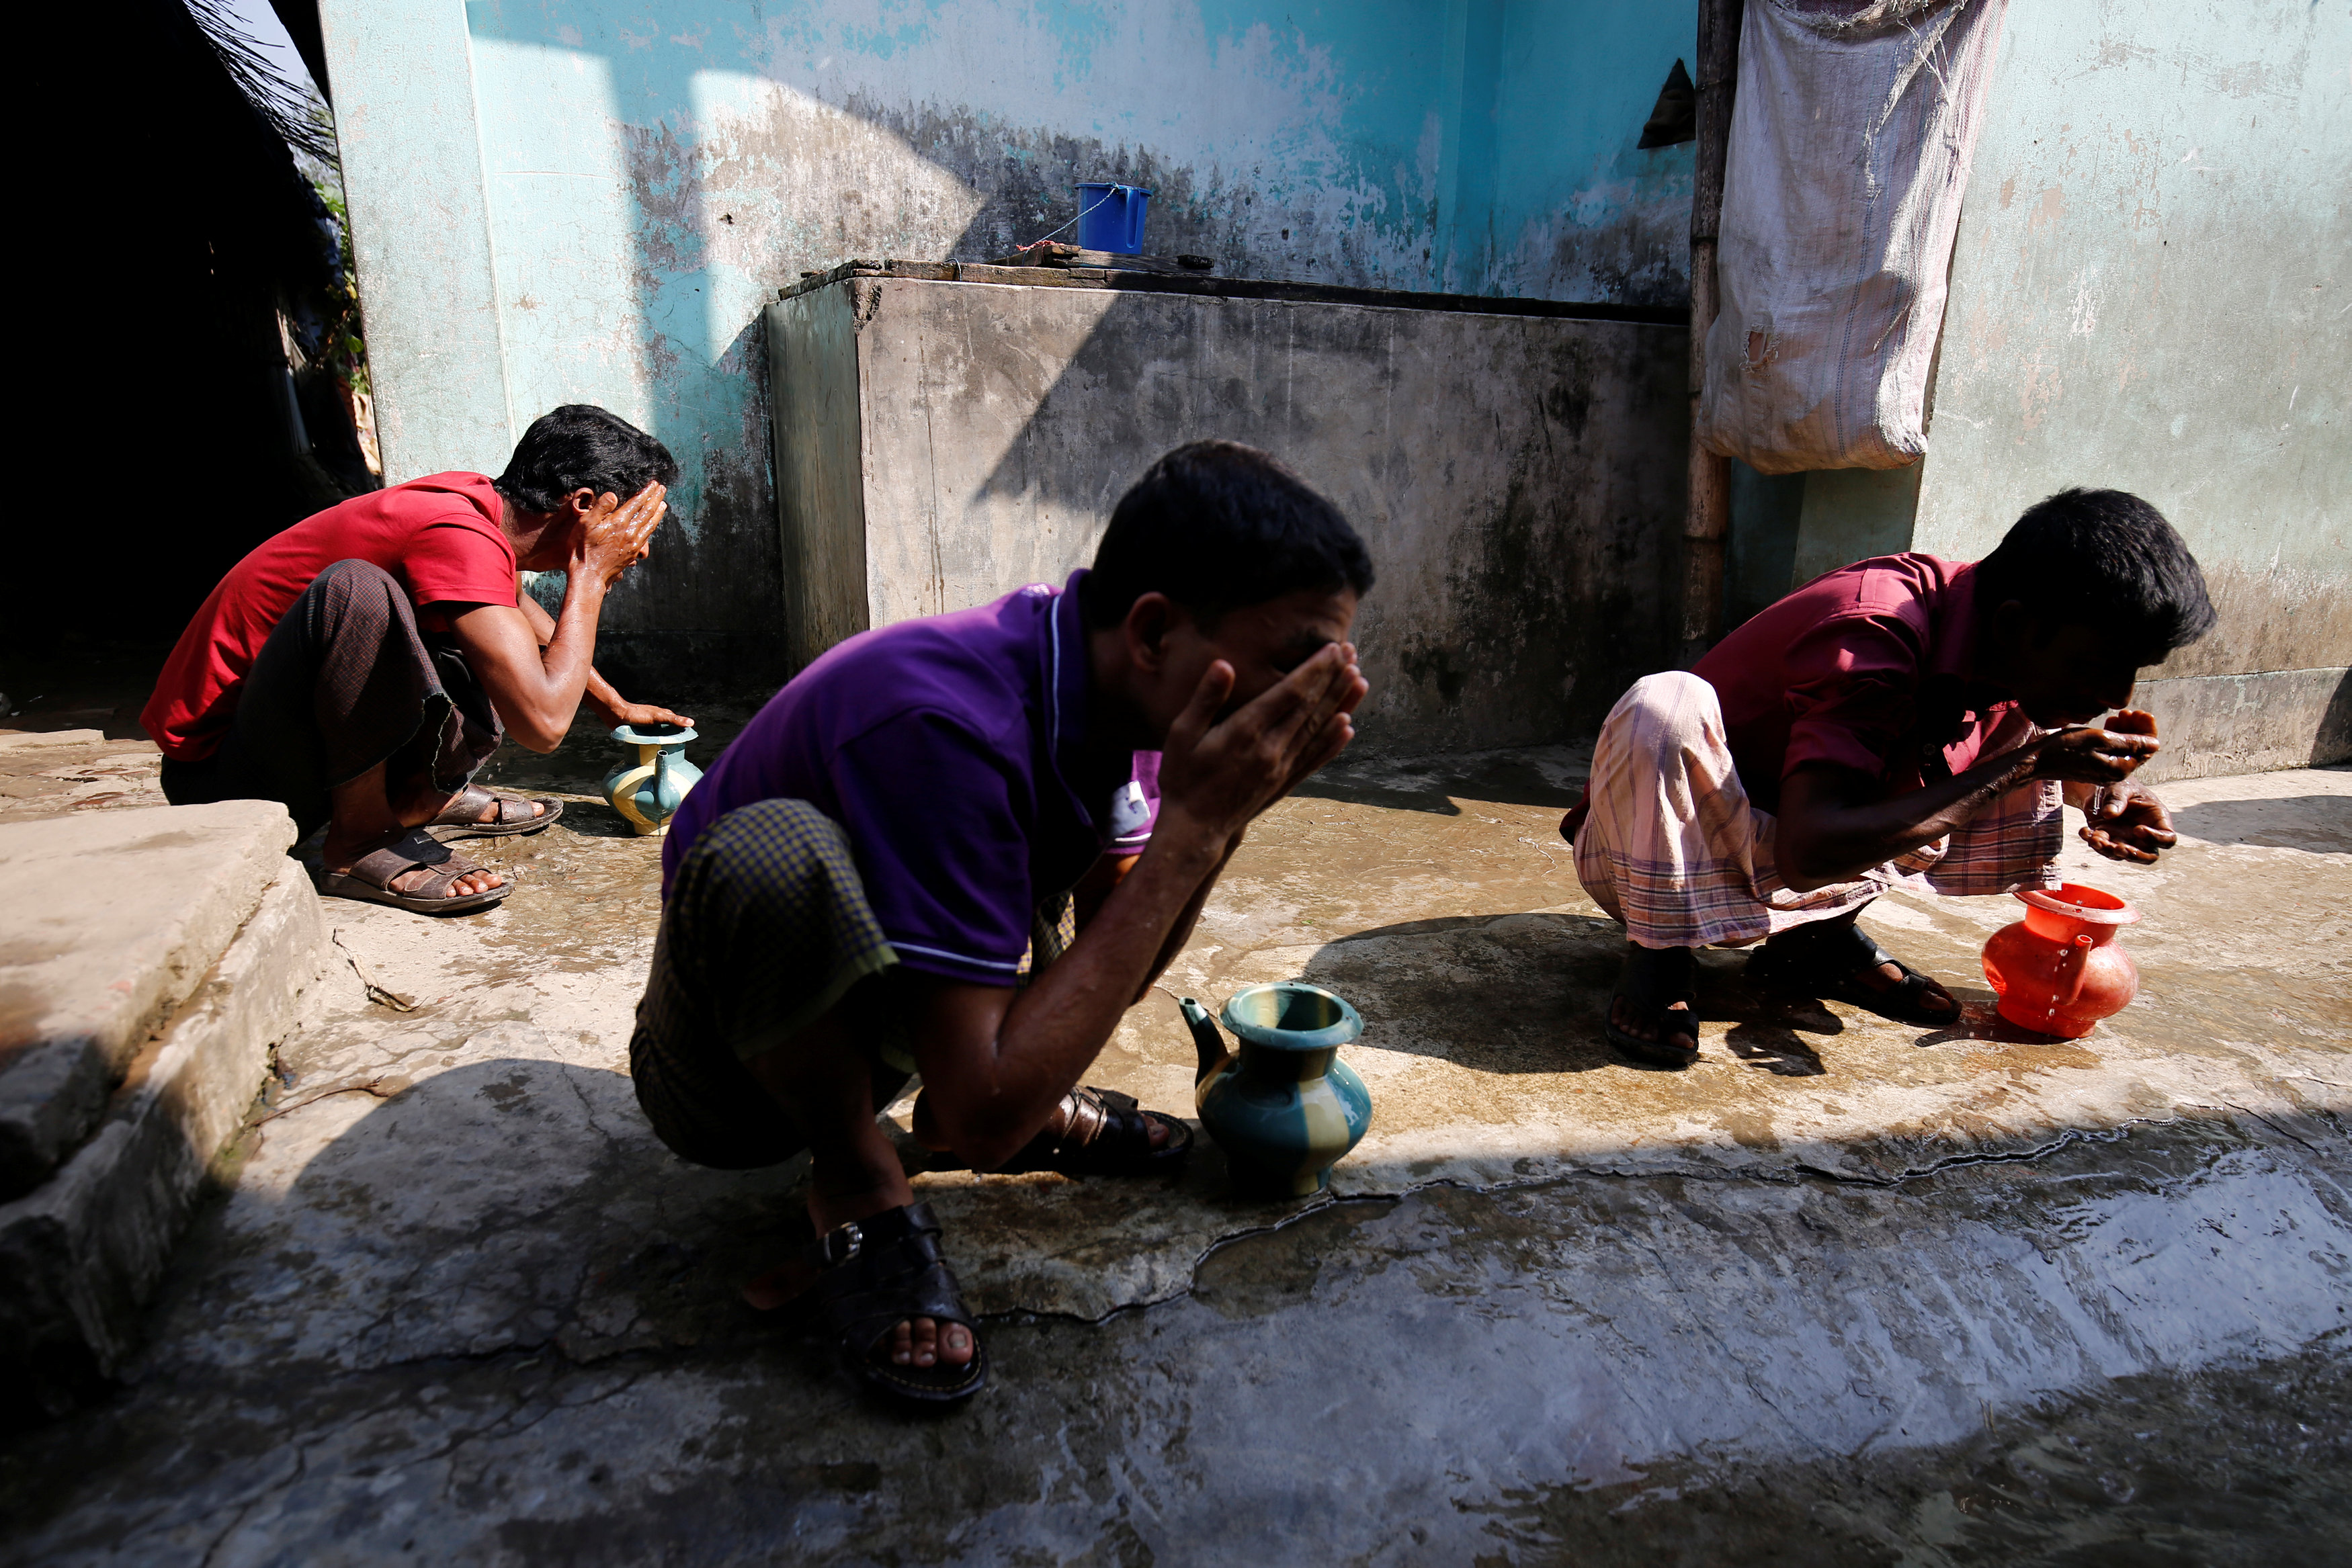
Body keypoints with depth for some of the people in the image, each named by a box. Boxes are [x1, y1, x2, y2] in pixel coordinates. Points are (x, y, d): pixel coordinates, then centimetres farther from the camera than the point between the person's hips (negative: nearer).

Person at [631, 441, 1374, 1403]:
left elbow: (1117, 977, -3)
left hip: (870, 1012, 7)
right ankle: (857, 1197, -10)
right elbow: (983, 1116, -35)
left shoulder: (1103, 683, -12)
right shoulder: (942, 725, -36)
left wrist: (1227, 812, -20)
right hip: (729, 1085, -6)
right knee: (774, 850, -38)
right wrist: (1191, 829, -36)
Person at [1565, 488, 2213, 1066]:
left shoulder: (2011, 652, -5)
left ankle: (1821, 940, 4)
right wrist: (2024, 762, -33)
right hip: (1652, 862, -7)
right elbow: (1809, 854, -38)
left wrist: (2105, 789, -7)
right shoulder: (1875, 637, -30)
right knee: (1663, 708, -39)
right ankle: (1658, 956, -17)